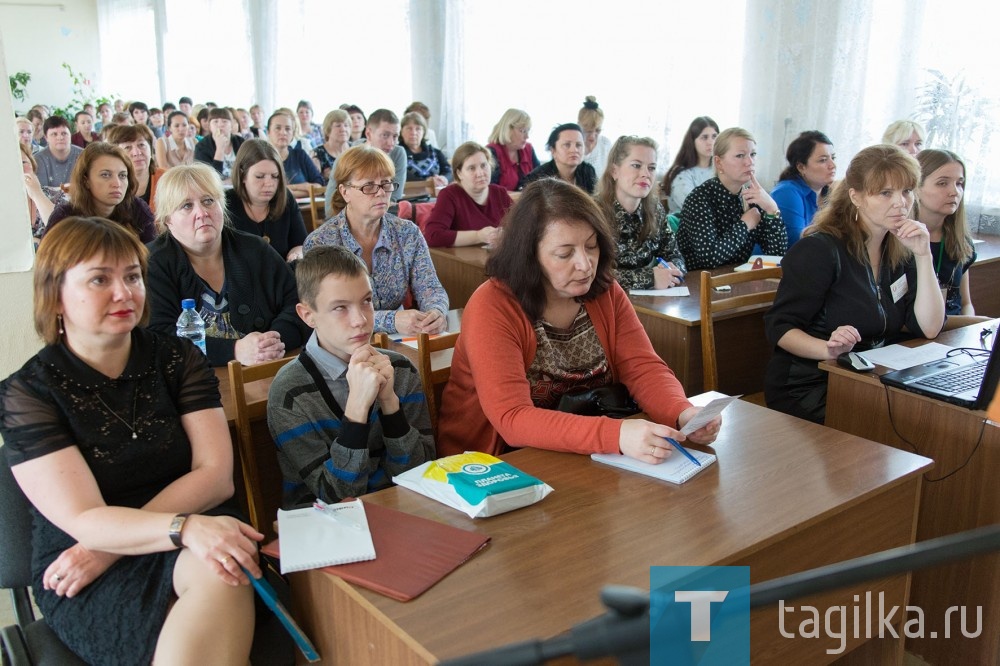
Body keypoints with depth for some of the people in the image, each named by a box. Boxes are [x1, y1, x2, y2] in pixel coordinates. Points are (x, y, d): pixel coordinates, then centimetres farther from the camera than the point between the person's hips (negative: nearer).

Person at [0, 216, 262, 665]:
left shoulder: (179, 359, 6)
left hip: (189, 547, 3)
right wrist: (185, 527, -32)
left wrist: (109, 546, -14)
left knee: (220, 571, -33)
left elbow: (216, 476, -3)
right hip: (83, 583, -3)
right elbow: (84, 520, -13)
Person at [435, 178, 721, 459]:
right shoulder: (491, 308, -19)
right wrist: (616, 435, -39)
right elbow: (512, 419, -28)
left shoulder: (606, 292, -1)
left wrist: (684, 413, -26)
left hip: (586, 462, 5)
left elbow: (644, 367, -5)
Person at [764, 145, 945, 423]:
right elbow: (779, 327, -14)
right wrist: (829, 349, -32)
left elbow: (928, 328, 0)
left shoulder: (900, 251, 7)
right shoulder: (820, 249, -12)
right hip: (807, 388, -6)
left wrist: (923, 256, -8)